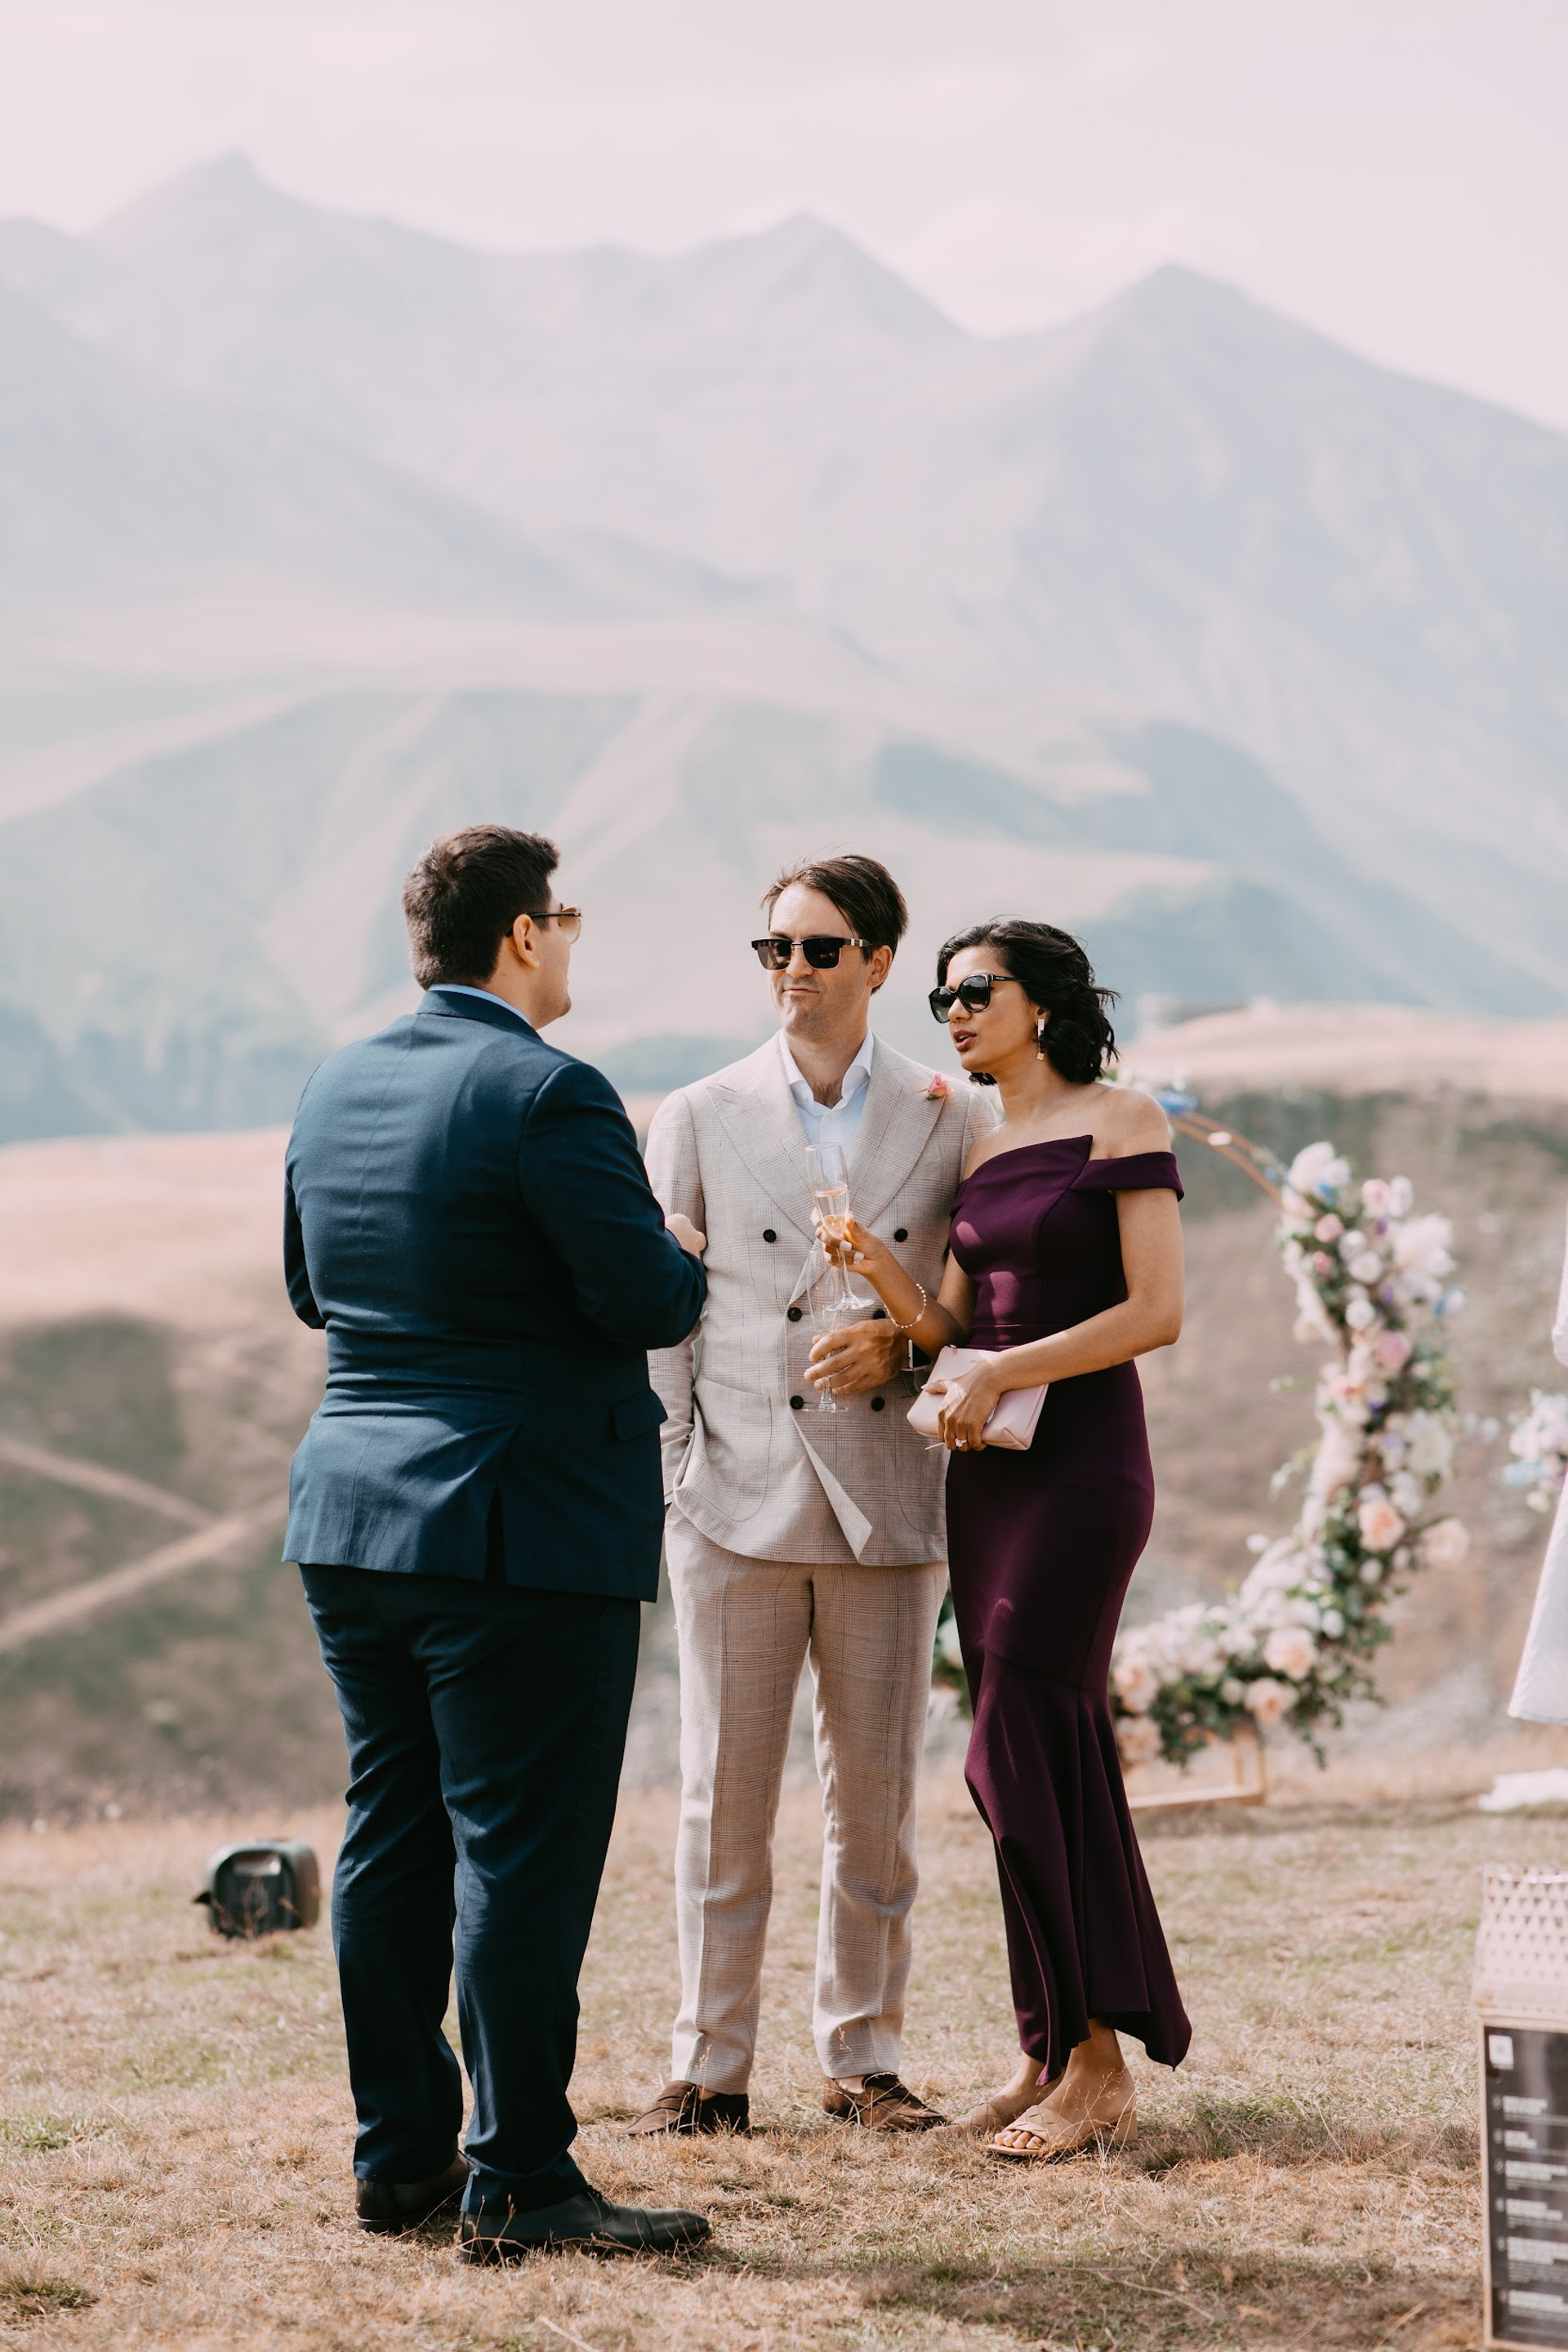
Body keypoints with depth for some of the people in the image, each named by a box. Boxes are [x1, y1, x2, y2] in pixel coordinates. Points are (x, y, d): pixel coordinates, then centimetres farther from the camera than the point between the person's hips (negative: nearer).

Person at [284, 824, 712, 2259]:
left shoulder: (339, 1089, 10)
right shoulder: (547, 1094, -15)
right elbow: (649, 1302, -19)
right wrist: (683, 1258, 2)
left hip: (354, 1516, 8)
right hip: (525, 1530, -8)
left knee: (392, 1842, 13)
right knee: (522, 1854, -4)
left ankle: (399, 2156, 20)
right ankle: (518, 2183, -1)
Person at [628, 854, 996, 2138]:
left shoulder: (954, 1121, 6)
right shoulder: (699, 1118, 6)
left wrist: (902, 1347, -9)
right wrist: (673, 1469, -2)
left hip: (888, 1500, 1)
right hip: (738, 1500, -1)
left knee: (878, 1798, 6)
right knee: (724, 1797, 1)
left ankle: (865, 2056, 17)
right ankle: (712, 2066, 8)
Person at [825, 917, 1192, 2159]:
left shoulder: (1121, 1121, -6)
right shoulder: (979, 1151, 15)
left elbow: (1158, 1311, -12)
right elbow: (944, 1321, 11)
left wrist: (1002, 1372, -14)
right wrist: (875, 1259, -7)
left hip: (1084, 1463, -7)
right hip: (987, 1466, 7)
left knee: (1017, 1755, -10)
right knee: (1054, 1754, 8)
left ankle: (1094, 2065, -4)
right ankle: (1058, 2054, 12)